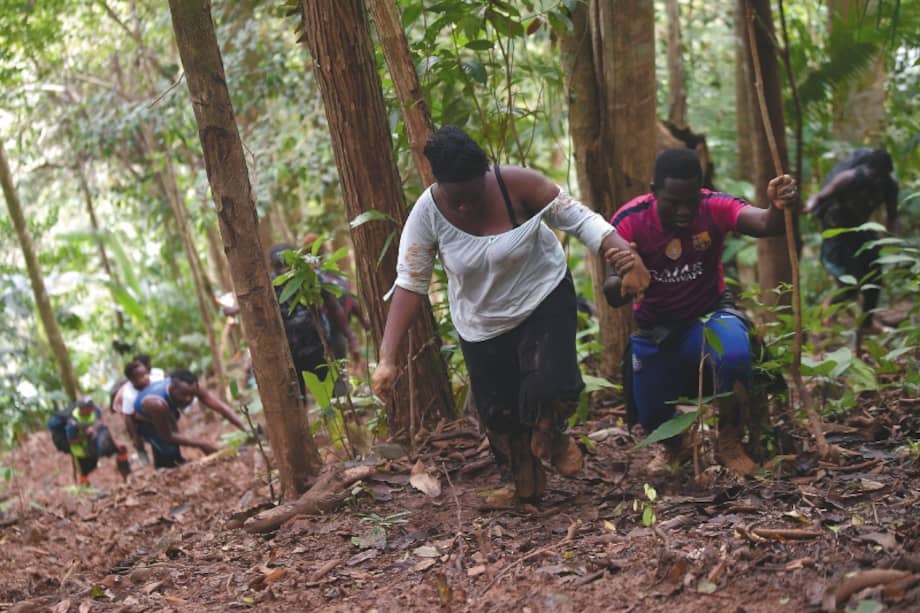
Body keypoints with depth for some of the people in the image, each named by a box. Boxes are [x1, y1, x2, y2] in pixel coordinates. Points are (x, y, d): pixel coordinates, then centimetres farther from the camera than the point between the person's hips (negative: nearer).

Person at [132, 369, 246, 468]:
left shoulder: (190, 388, -33)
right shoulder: (157, 403, -48)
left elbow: (221, 407, -32)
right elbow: (167, 436, -34)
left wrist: (246, 430, -40)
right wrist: (201, 444, -33)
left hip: (168, 412, 6)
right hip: (144, 421, -5)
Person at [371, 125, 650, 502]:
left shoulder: (518, 185, -25)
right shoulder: (427, 215, -22)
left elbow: (578, 219, -22)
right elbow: (409, 285, -21)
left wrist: (622, 251, -40)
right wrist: (388, 359, -28)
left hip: (543, 298, -2)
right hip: (482, 324, 2)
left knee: (550, 384, -23)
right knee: (499, 414, 10)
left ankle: (550, 438, 15)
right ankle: (526, 486, 42)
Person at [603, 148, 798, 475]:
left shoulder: (715, 207, -22)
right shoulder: (629, 221, -22)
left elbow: (765, 224, -40)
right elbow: (613, 299, -27)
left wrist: (778, 207, -65)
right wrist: (622, 279, -52)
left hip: (709, 315, -1)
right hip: (655, 329, 1)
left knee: (735, 354, -35)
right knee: (652, 418, 7)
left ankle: (729, 442, -9)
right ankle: (673, 445, 48)